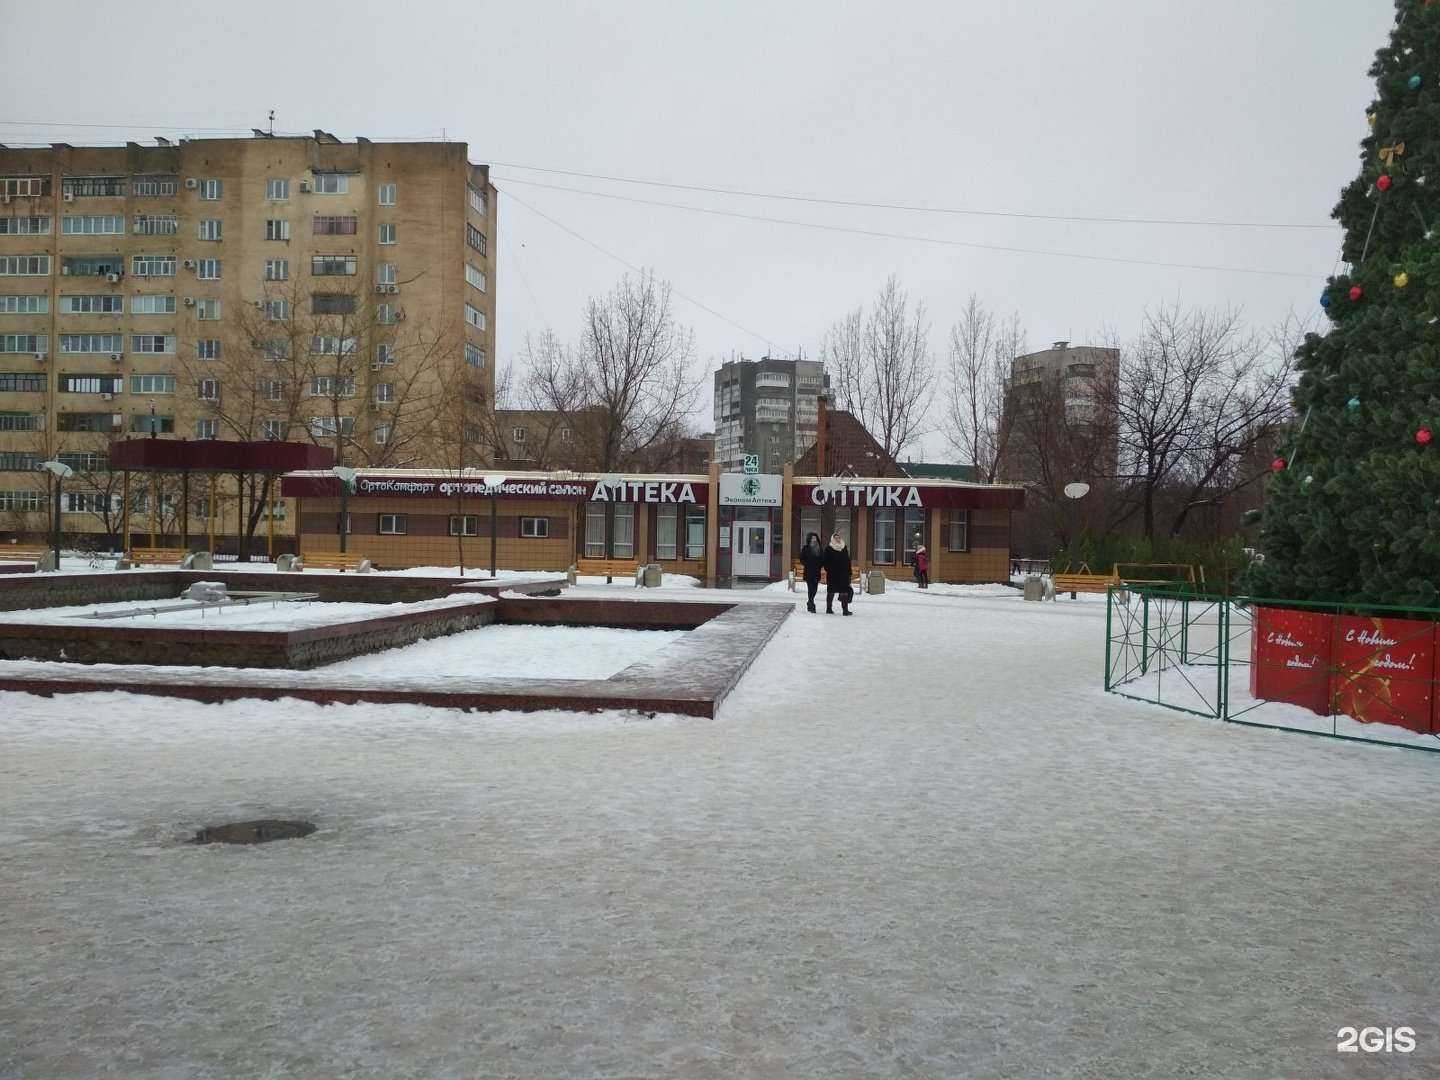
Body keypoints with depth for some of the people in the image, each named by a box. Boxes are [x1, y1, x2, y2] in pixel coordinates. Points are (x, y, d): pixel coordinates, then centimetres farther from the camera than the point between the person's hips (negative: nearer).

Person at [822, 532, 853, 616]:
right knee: (831, 591, 5)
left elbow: (848, 561, 13)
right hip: (832, 574, -3)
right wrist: (828, 569, -14)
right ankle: (829, 608, 12)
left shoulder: (844, 548, 12)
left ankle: (845, 609, -3)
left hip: (843, 573, 3)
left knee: (844, 591, -4)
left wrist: (848, 571, 9)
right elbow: (826, 561, -3)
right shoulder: (828, 549, 0)